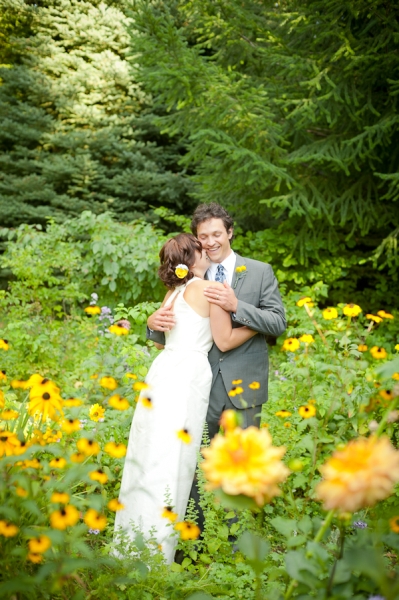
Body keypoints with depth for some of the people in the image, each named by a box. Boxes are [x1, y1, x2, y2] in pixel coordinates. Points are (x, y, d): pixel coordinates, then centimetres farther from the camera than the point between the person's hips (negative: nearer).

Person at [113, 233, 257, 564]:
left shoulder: (173, 292, 15)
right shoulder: (212, 288, -5)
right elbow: (225, 341, -2)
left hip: (163, 372, 7)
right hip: (187, 377, -7)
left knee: (149, 460, 12)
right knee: (171, 464, -4)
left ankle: (131, 544, 21)